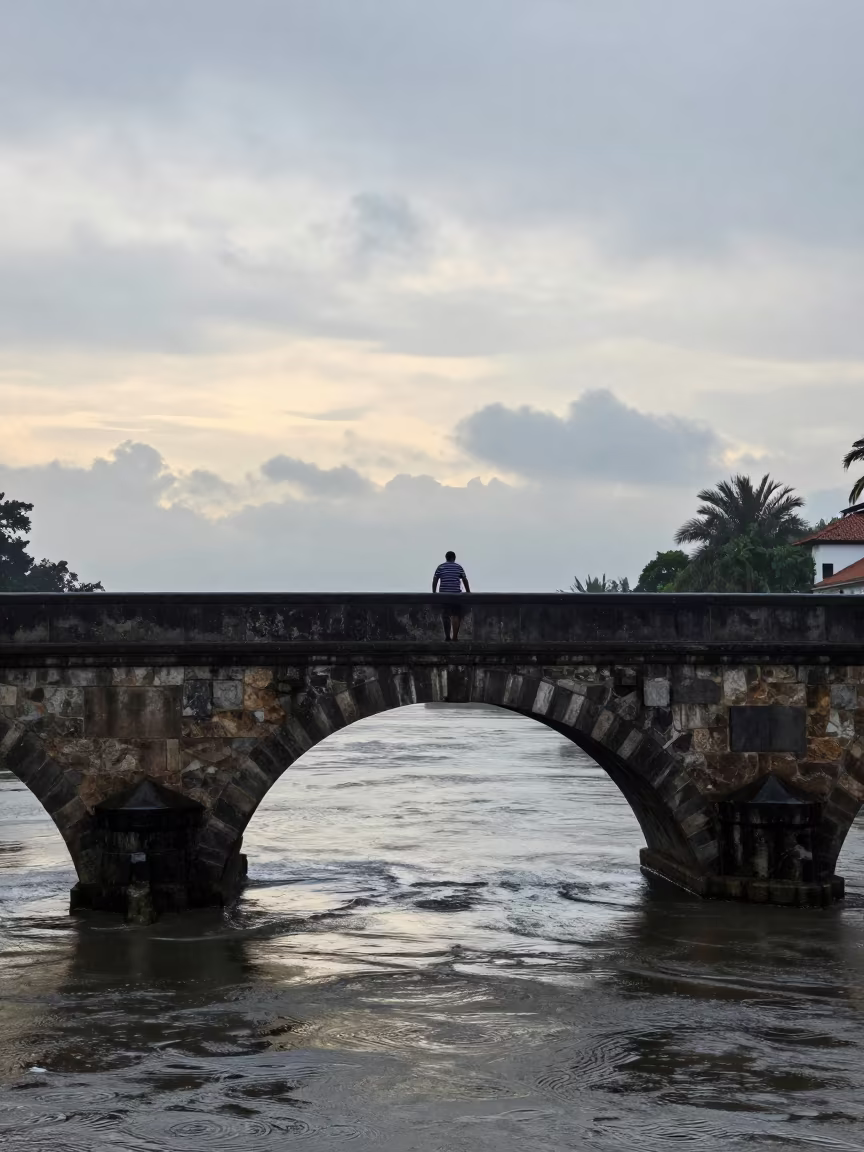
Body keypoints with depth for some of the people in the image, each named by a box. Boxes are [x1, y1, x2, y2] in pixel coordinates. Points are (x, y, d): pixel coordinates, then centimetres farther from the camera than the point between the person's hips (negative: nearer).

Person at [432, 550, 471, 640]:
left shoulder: (440, 567, 7)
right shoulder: (459, 567, 6)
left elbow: (434, 581, 2)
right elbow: (465, 581, 2)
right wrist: (468, 593, 7)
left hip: (443, 595, 1)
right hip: (456, 595, -1)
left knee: (445, 616, 5)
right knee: (456, 616, 4)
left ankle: (447, 636, 0)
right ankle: (455, 636, -4)